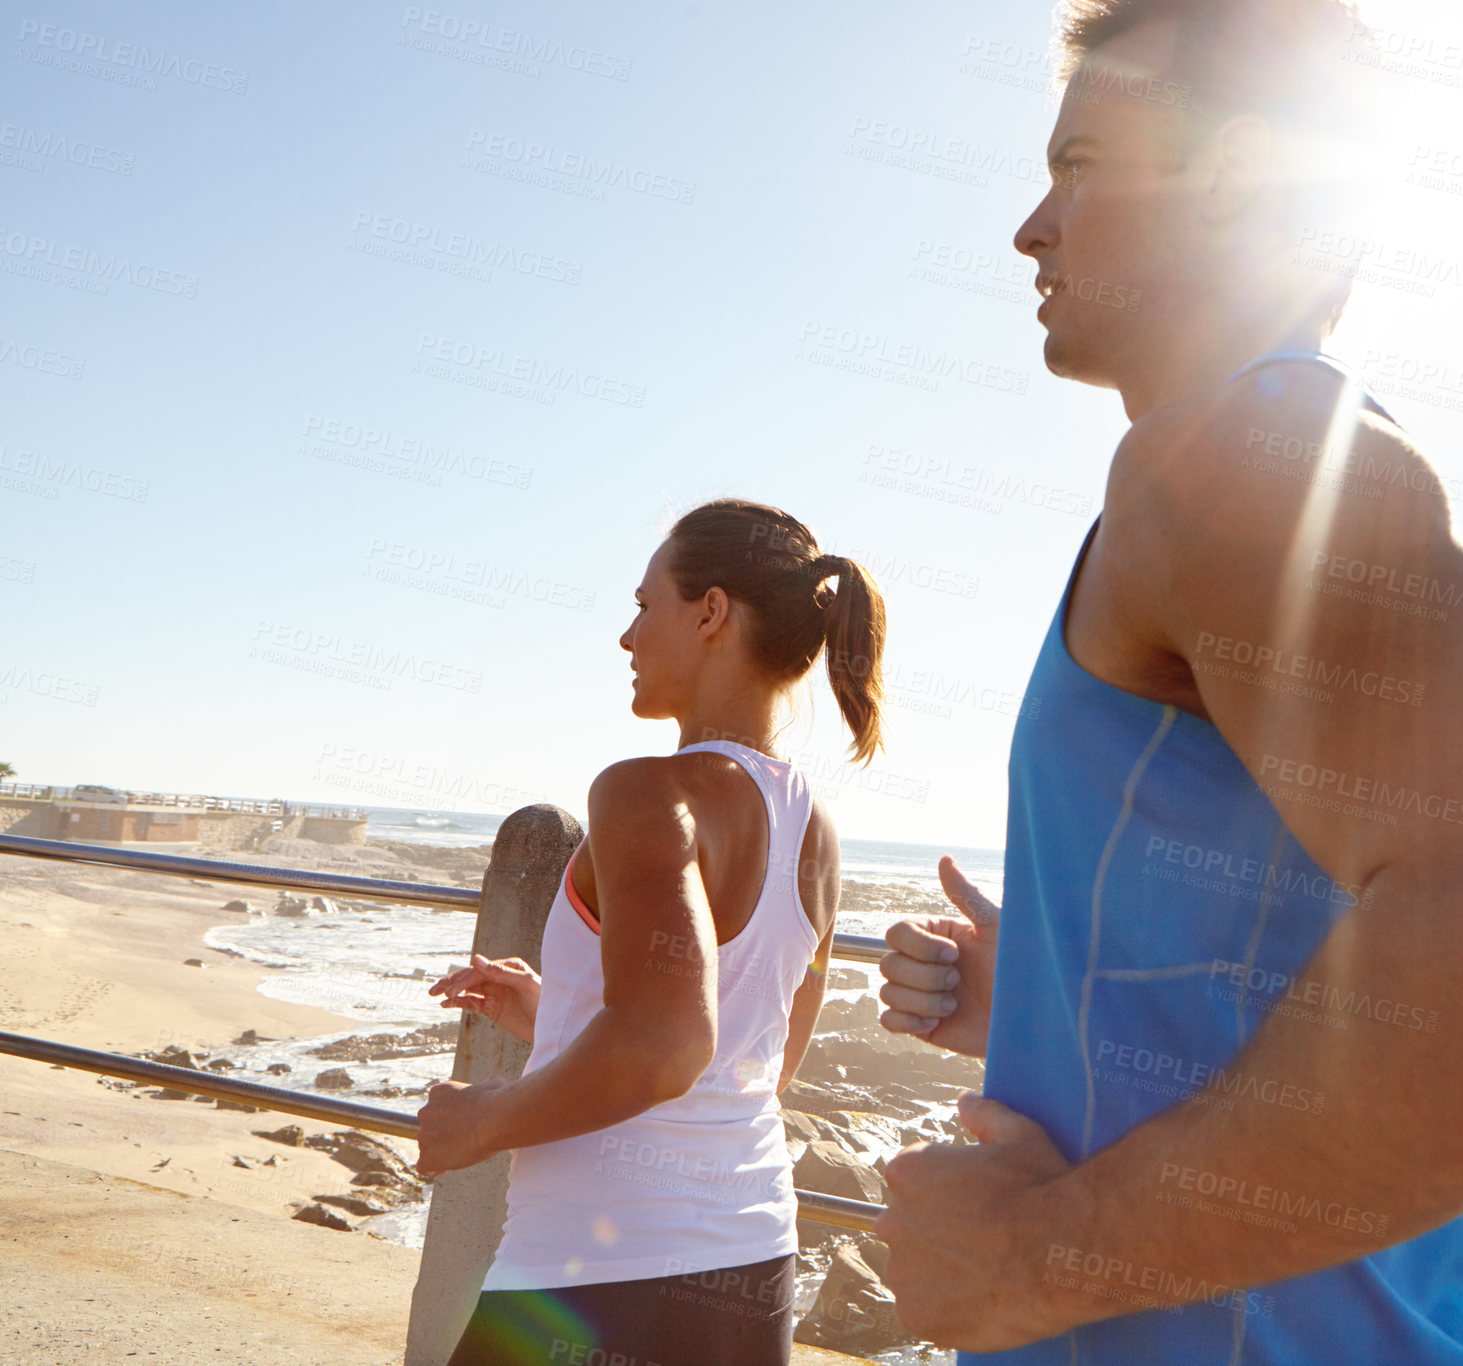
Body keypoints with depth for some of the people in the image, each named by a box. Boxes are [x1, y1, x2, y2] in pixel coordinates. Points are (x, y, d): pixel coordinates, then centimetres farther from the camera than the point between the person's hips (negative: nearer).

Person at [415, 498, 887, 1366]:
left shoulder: (650, 795, -17)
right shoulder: (814, 832, 7)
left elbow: (659, 1048, -29)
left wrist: (486, 1123, -14)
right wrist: (550, 1019, 20)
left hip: (598, 1278, -8)